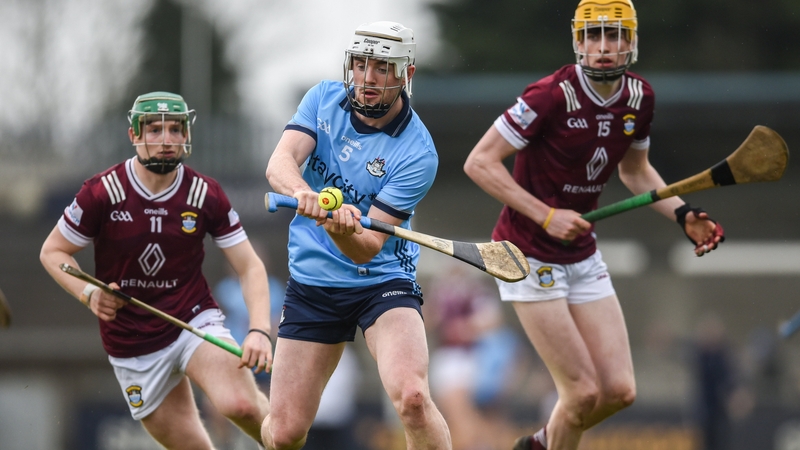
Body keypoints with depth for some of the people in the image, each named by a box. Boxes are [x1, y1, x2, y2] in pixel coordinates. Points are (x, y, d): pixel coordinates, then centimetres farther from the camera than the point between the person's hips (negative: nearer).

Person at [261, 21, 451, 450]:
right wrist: (303, 192, -42)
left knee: (412, 398, -30)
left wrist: (346, 232, -43)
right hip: (311, 282, 3)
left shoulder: (417, 154, -17)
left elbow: (367, 249, -20)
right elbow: (279, 162, -19)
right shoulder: (324, 100, -3)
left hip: (383, 282, -3)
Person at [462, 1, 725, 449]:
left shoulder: (640, 97, -1)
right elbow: (480, 163, -20)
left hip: (583, 256, 7)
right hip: (529, 256, -7)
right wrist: (546, 216, -25)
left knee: (620, 391, 3)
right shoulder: (553, 96, -22)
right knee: (584, 392, -12)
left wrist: (684, 214, 1)